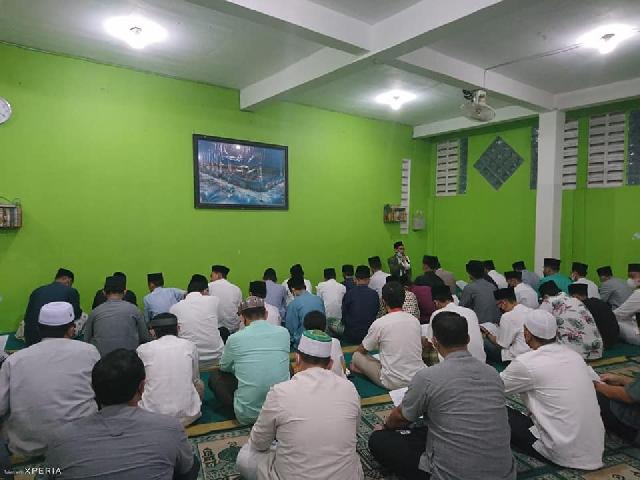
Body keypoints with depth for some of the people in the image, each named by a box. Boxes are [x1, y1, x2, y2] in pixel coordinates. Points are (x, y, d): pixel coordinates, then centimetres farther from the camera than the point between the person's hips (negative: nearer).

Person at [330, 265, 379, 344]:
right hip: (371, 335, 4)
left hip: (352, 337, -4)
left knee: (329, 322, 15)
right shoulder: (375, 294, -5)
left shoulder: (349, 294, -13)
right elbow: (376, 314, 8)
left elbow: (344, 316, -1)